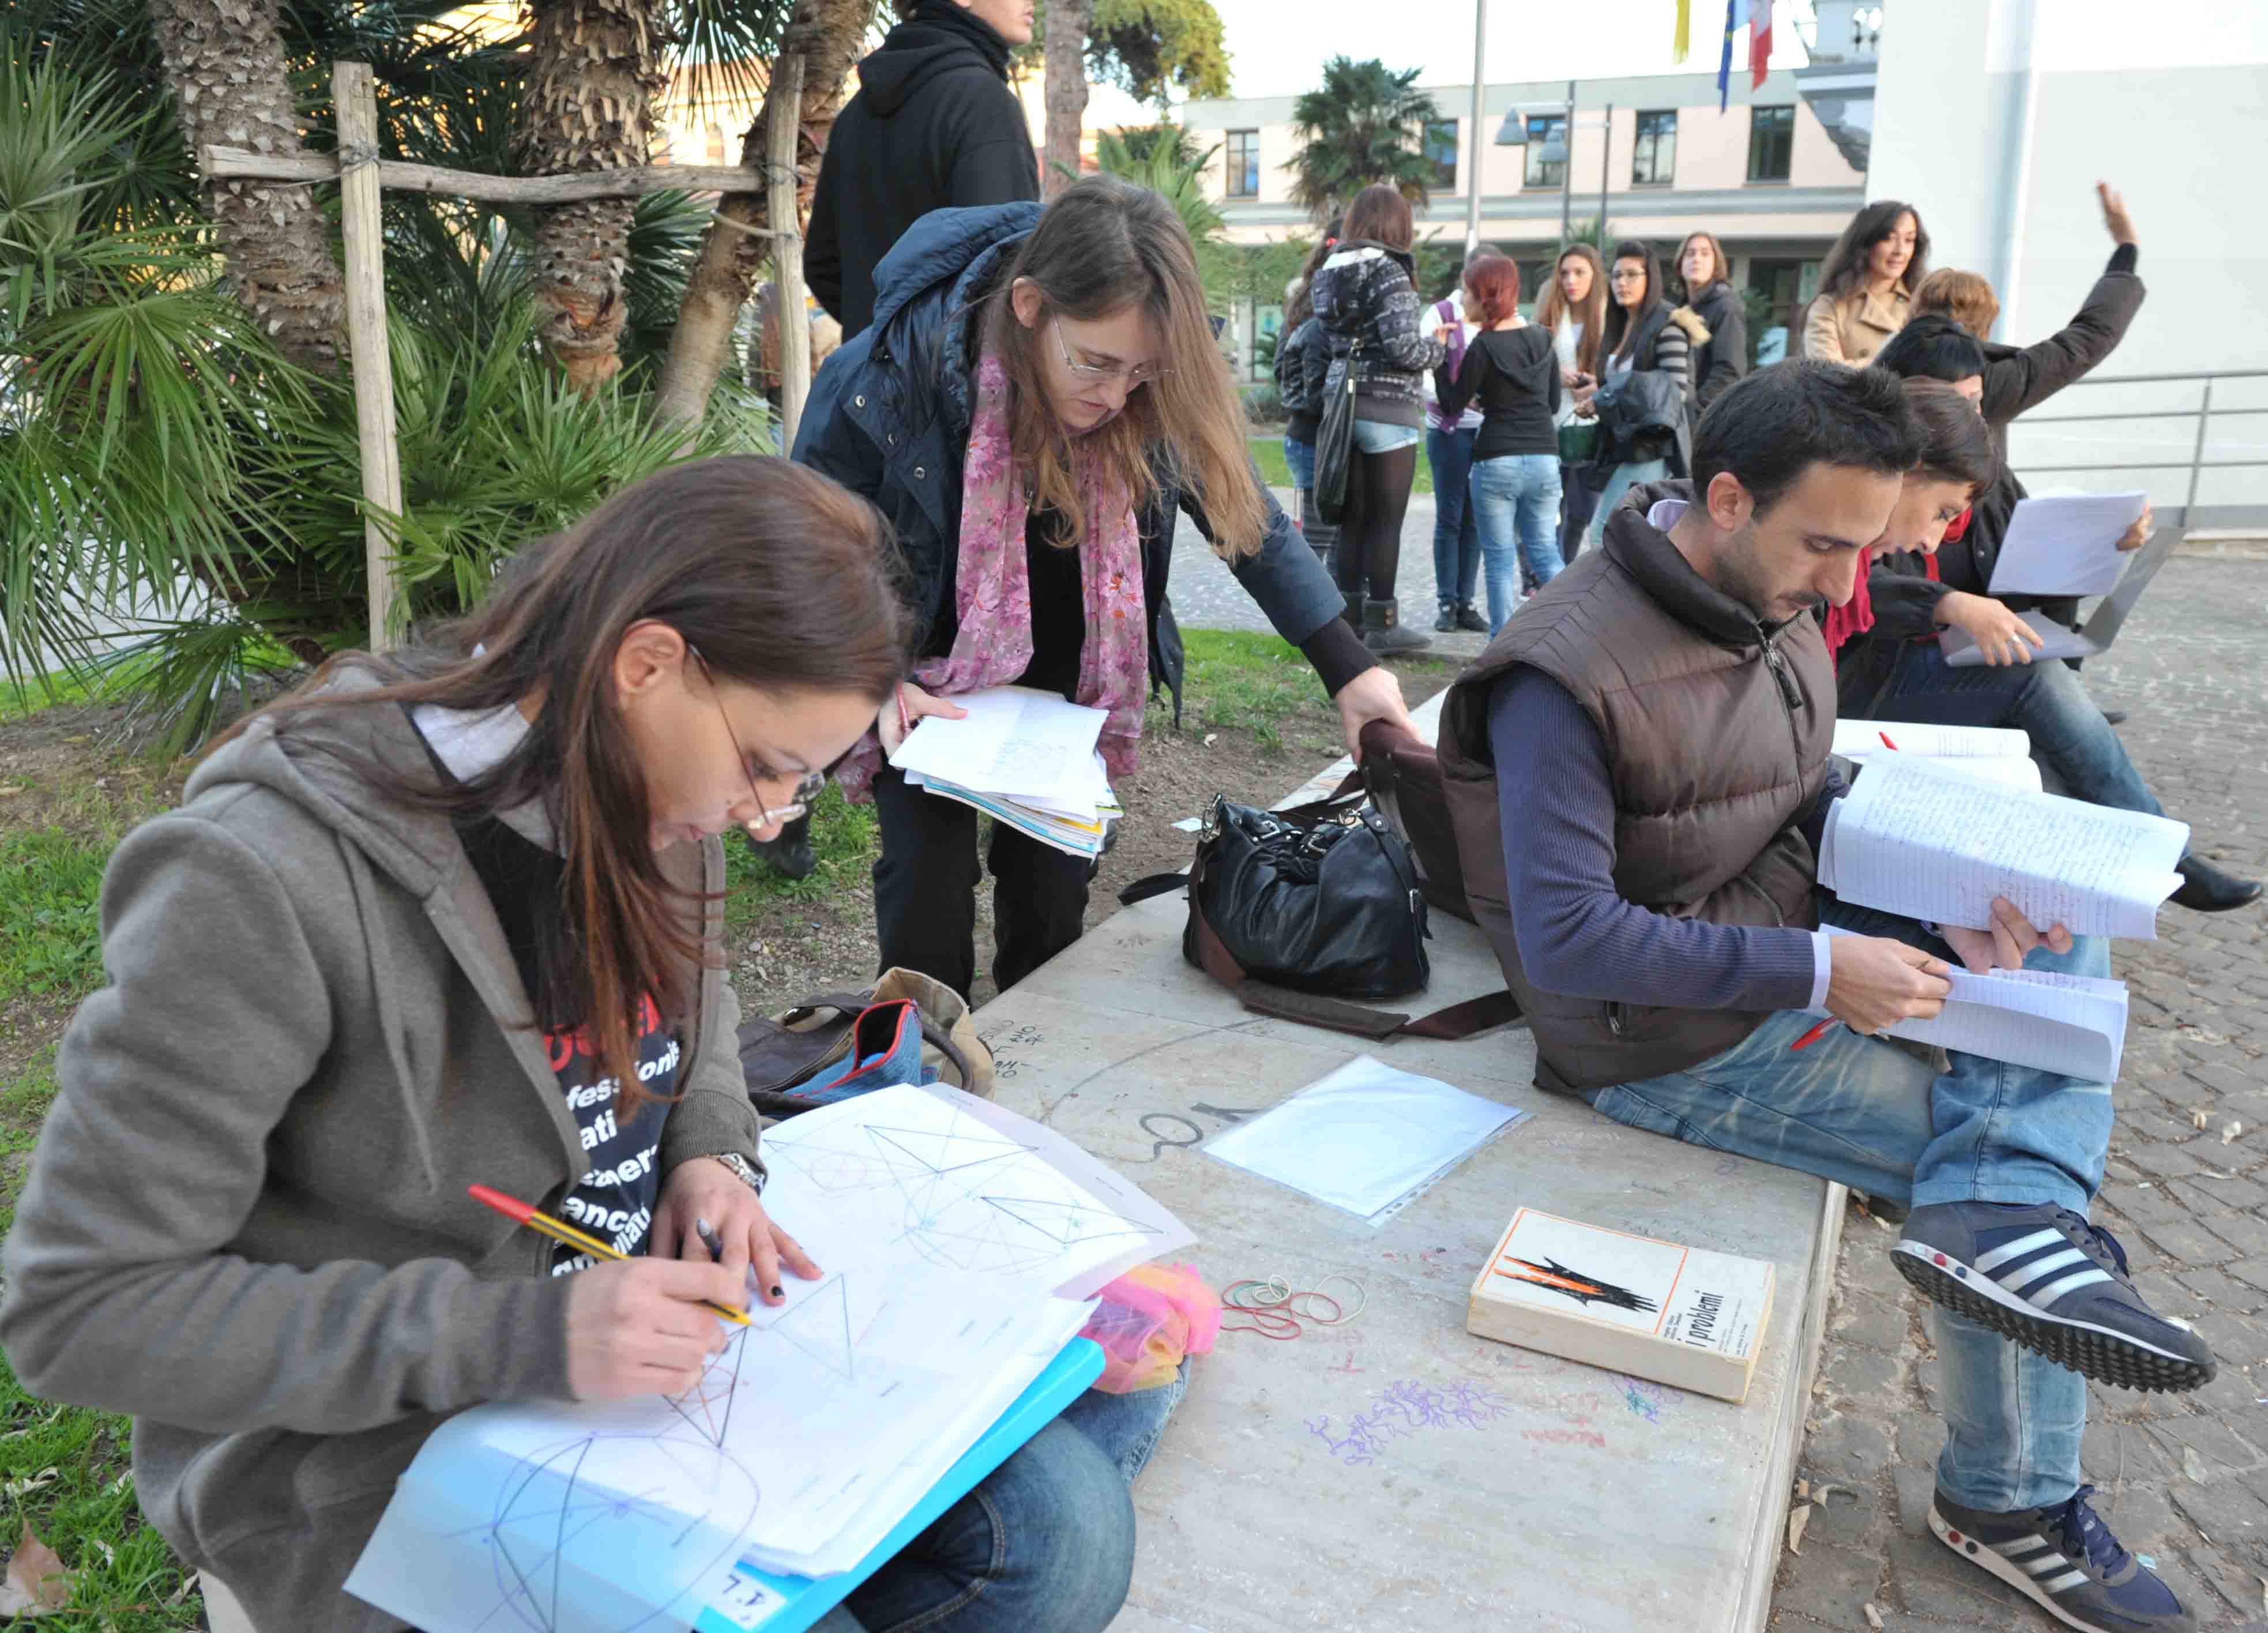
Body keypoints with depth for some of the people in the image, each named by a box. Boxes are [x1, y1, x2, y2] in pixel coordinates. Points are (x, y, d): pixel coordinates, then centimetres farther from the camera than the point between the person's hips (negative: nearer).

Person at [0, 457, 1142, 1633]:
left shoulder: (640, 789, -4)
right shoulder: (262, 877, -25)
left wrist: (707, 1150, -4)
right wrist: (516, 1336, -27)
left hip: (651, 1336, 6)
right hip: (389, 1459, -6)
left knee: (1071, 1527, -3)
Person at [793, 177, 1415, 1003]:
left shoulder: (1155, 400, -19)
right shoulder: (890, 376, -28)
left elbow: (1248, 517, -7)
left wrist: (1350, 670, -12)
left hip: (1065, 672, 3)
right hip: (927, 676, -2)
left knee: (1054, 881, 5)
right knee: (929, 882, -7)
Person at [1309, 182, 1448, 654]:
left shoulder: (1330, 272, 9)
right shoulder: (1390, 271, -12)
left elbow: (1331, 338, 12)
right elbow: (1402, 347, -18)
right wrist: (1437, 349, 0)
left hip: (1341, 402, 7)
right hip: (1387, 406, -7)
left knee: (1354, 517, 12)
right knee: (1387, 520, -1)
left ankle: (1351, 616, 16)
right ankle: (1381, 626, 2)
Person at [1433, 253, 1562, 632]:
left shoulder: (1484, 347, -9)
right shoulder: (1543, 338, 8)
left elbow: (1452, 405, -4)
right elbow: (1554, 402, 16)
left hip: (1496, 462, -5)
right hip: (1544, 457, 5)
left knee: (1500, 559, 4)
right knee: (1545, 552, 12)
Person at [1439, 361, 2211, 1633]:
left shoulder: (1778, 609, 2)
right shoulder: (1567, 677, -25)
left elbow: (1817, 800, 13)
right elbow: (1565, 940, -27)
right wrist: (1821, 972, -27)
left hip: (1792, 943, 8)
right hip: (1675, 1039, -8)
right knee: (2021, 1157, -5)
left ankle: (2003, 1218, -16)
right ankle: (2012, 1504, 12)